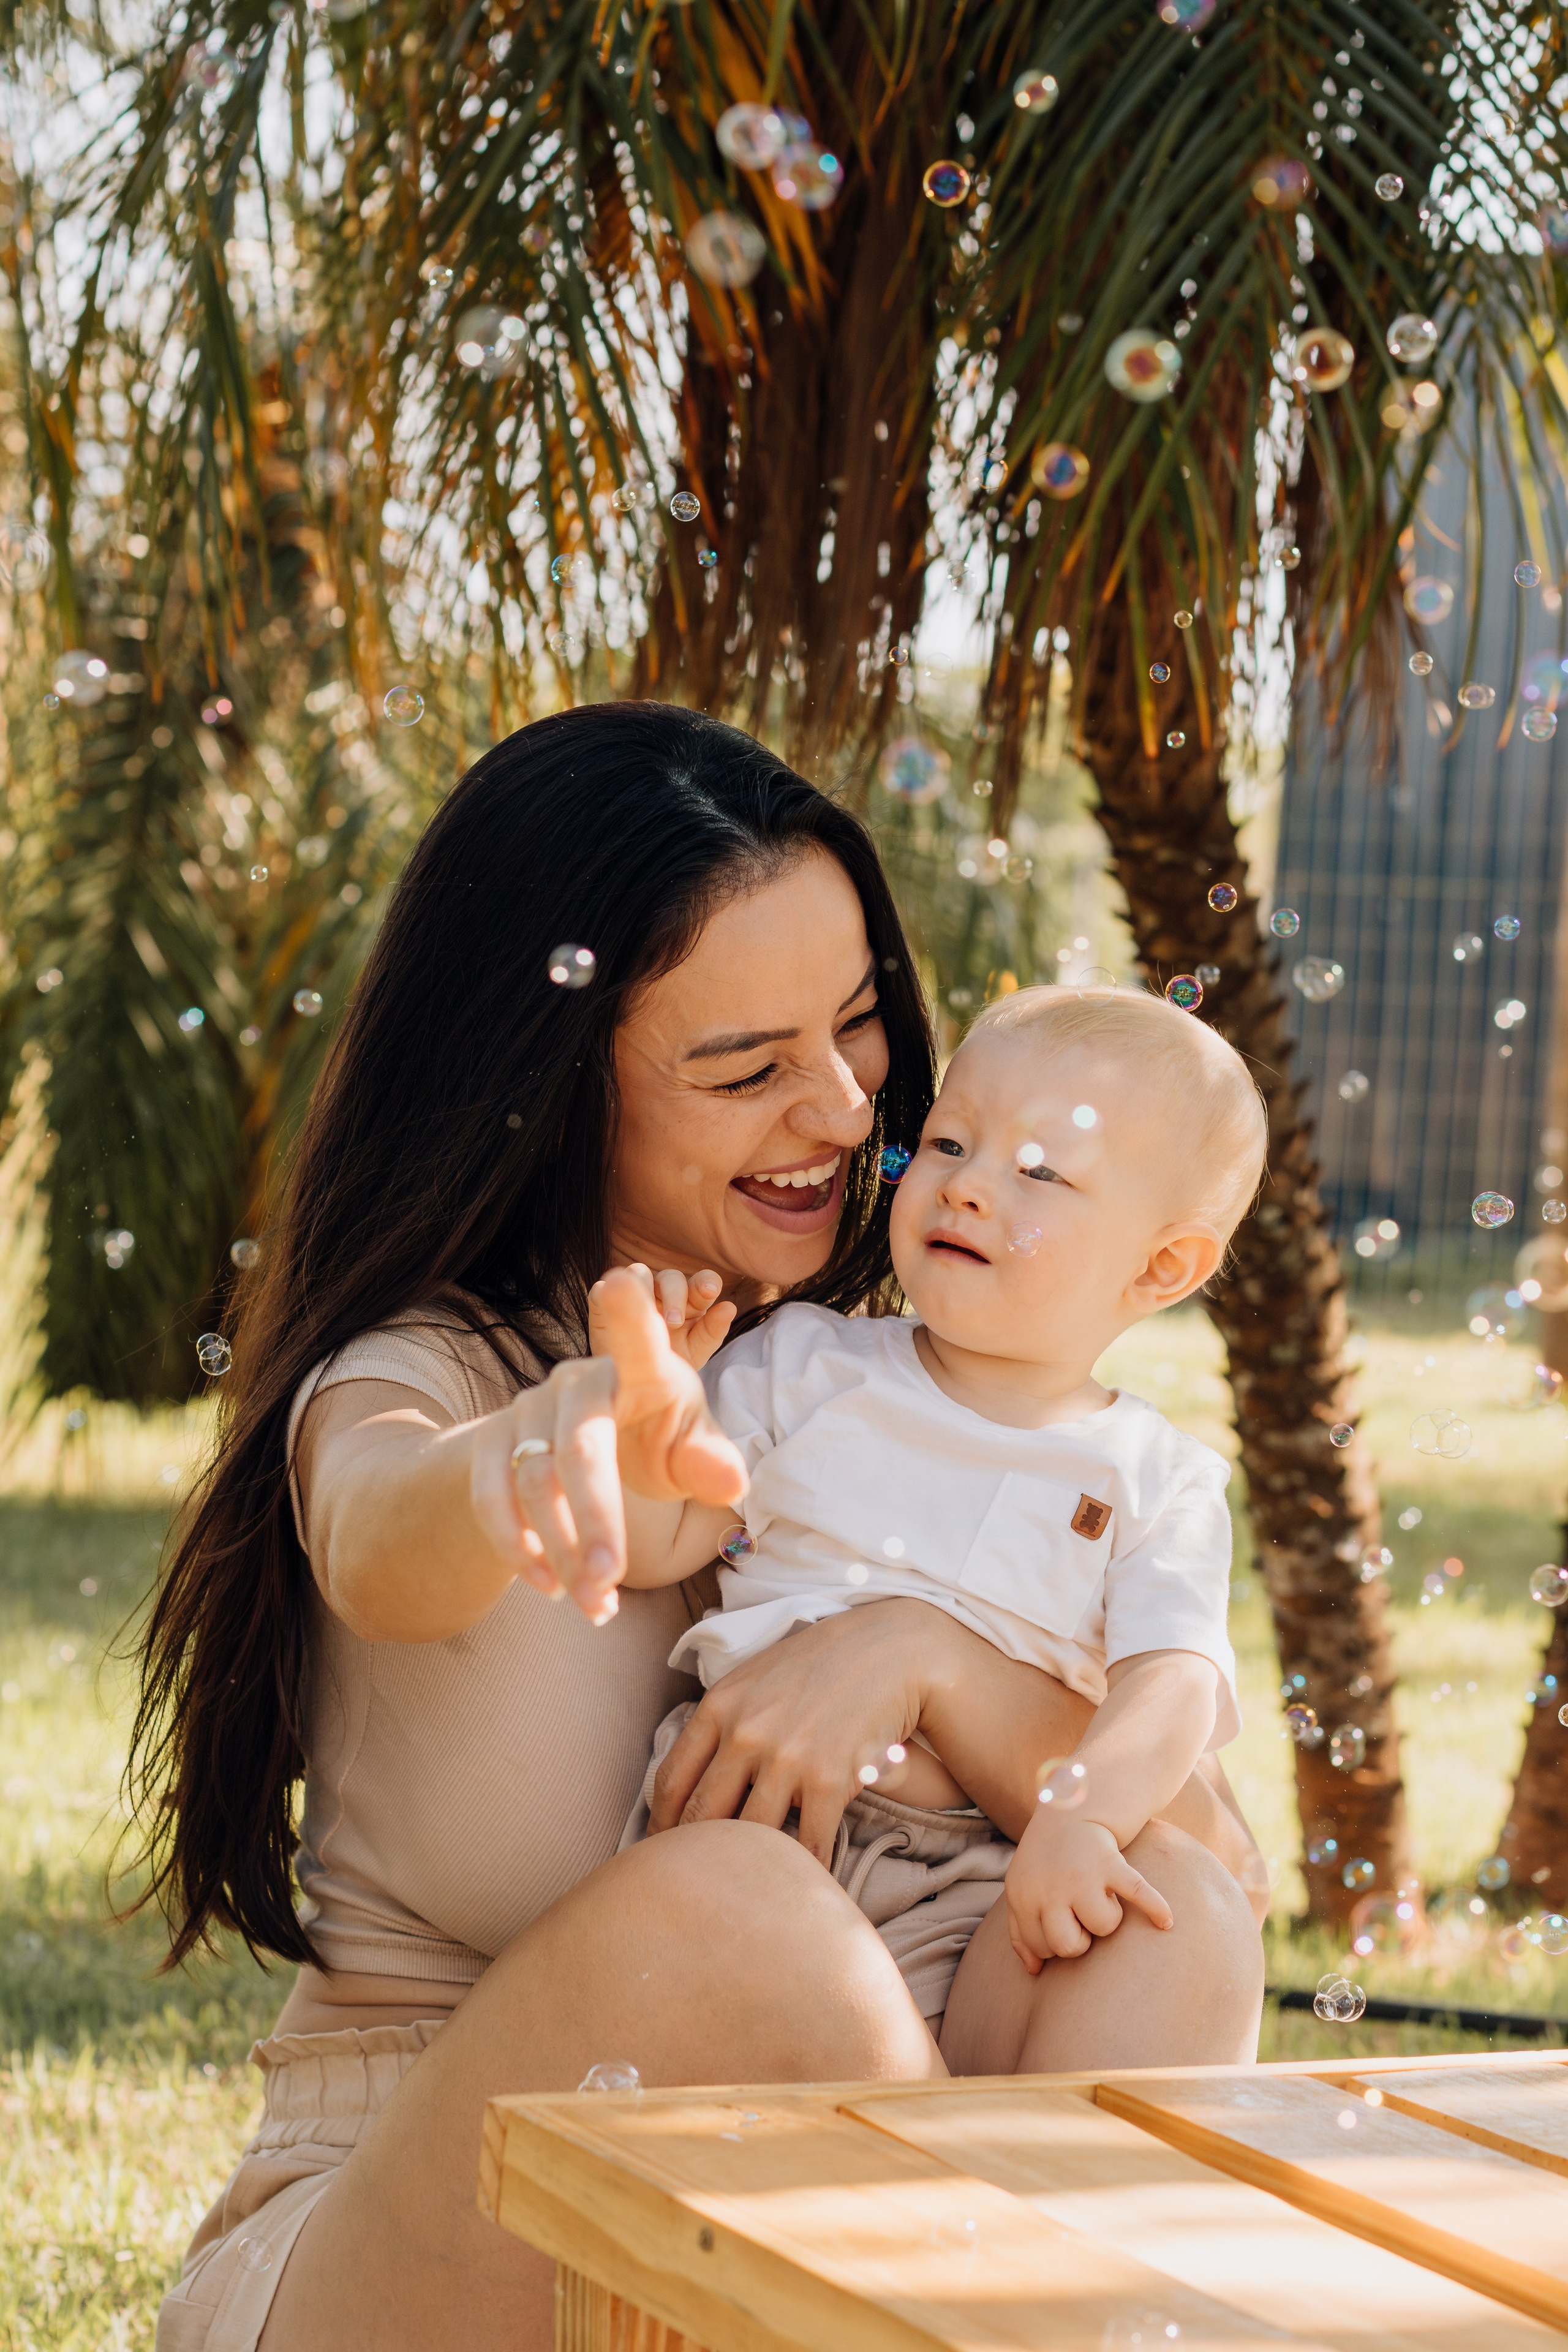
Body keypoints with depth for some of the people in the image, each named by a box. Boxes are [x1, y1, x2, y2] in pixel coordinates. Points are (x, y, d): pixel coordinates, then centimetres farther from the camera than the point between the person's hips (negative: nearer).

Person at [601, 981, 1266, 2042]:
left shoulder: (1159, 1485, 6)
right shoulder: (808, 1367, 11)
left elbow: (1173, 1684, -8)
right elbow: (653, 1547, 7)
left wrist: (1079, 1814, -29)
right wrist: (643, 1397, -14)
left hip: (977, 1877, -1)